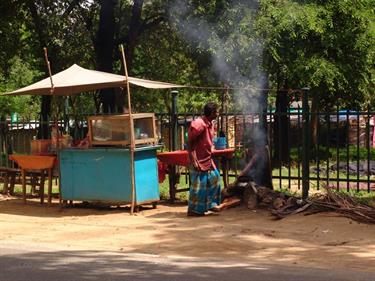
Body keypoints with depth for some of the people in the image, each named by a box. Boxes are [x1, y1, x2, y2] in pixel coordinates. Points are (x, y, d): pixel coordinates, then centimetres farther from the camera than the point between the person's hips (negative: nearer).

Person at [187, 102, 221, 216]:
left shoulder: (209, 124, 7)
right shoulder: (198, 124, -21)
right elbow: (189, 143, -20)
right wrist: (194, 161, -23)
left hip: (207, 159, 9)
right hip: (199, 160, -9)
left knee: (214, 178, 12)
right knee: (198, 185, -4)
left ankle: (211, 204, 22)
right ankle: (194, 210, 6)